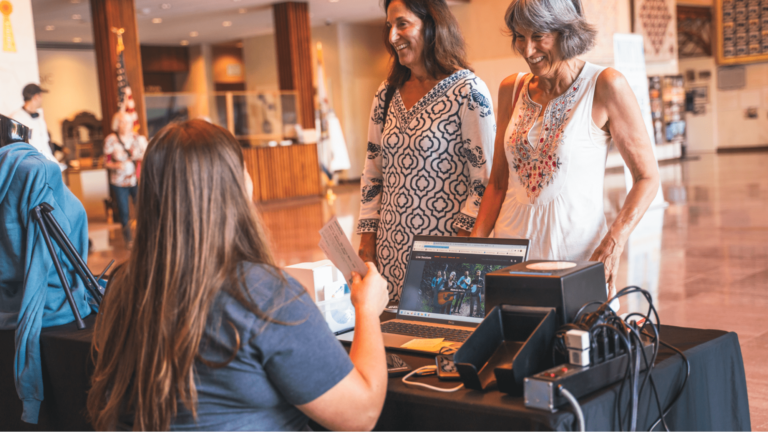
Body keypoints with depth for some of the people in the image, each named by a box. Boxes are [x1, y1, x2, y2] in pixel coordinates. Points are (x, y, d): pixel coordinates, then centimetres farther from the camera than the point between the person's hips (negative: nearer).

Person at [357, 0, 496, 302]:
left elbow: (485, 177, -11)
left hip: (443, 241, -5)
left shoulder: (467, 91, -8)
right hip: (391, 248, 5)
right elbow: (373, 170, 14)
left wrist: (463, 239, -16)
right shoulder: (387, 94, 10)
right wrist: (367, 238, 8)